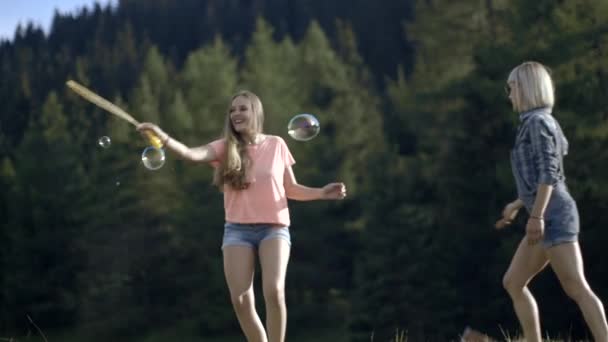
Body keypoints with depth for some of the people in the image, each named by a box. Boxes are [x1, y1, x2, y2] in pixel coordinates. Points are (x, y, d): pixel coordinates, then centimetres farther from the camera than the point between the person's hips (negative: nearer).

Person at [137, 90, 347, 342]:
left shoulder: (276, 145, 3)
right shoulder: (225, 148, 1)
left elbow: (290, 189, 12)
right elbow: (191, 154, -18)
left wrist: (322, 193, -3)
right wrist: (163, 137, -36)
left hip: (274, 228, -1)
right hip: (238, 229, 1)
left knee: (274, 292, -20)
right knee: (241, 300, -4)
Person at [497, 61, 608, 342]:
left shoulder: (537, 122, -10)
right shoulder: (542, 123, 19)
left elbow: (548, 173, -19)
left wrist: (535, 216, -23)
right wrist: (516, 205, 31)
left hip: (553, 216, -10)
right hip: (550, 217, 10)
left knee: (577, 289, -14)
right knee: (513, 283, 12)